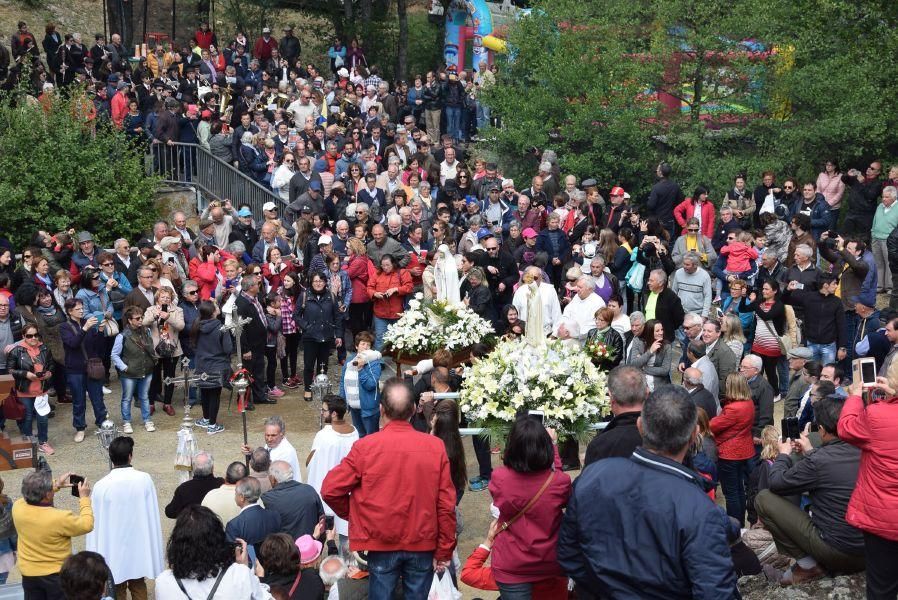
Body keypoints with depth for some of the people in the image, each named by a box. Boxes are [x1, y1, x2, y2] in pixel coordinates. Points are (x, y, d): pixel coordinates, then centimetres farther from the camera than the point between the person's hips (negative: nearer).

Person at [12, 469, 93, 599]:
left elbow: (33, 497, 9)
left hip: (28, 574, 5)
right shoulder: (59, 518, -29)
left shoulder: (17, 507, -15)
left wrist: (57, 485, 9)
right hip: (56, 574, -5)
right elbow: (86, 525, -12)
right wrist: (84, 498, -3)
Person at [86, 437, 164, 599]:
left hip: (114, 548, -2)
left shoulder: (101, 486, -19)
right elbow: (153, 516, -6)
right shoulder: (145, 479, -15)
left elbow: (96, 523, -11)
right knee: (138, 586, 19)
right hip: (139, 545, 2)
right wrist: (153, 547, 9)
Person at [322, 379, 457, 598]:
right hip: (423, 544, 1)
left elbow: (330, 490, -9)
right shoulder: (436, 447, -8)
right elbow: (446, 504, -6)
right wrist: (444, 551, 2)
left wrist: (352, 514, 10)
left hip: (381, 543, -1)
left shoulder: (365, 447, -12)